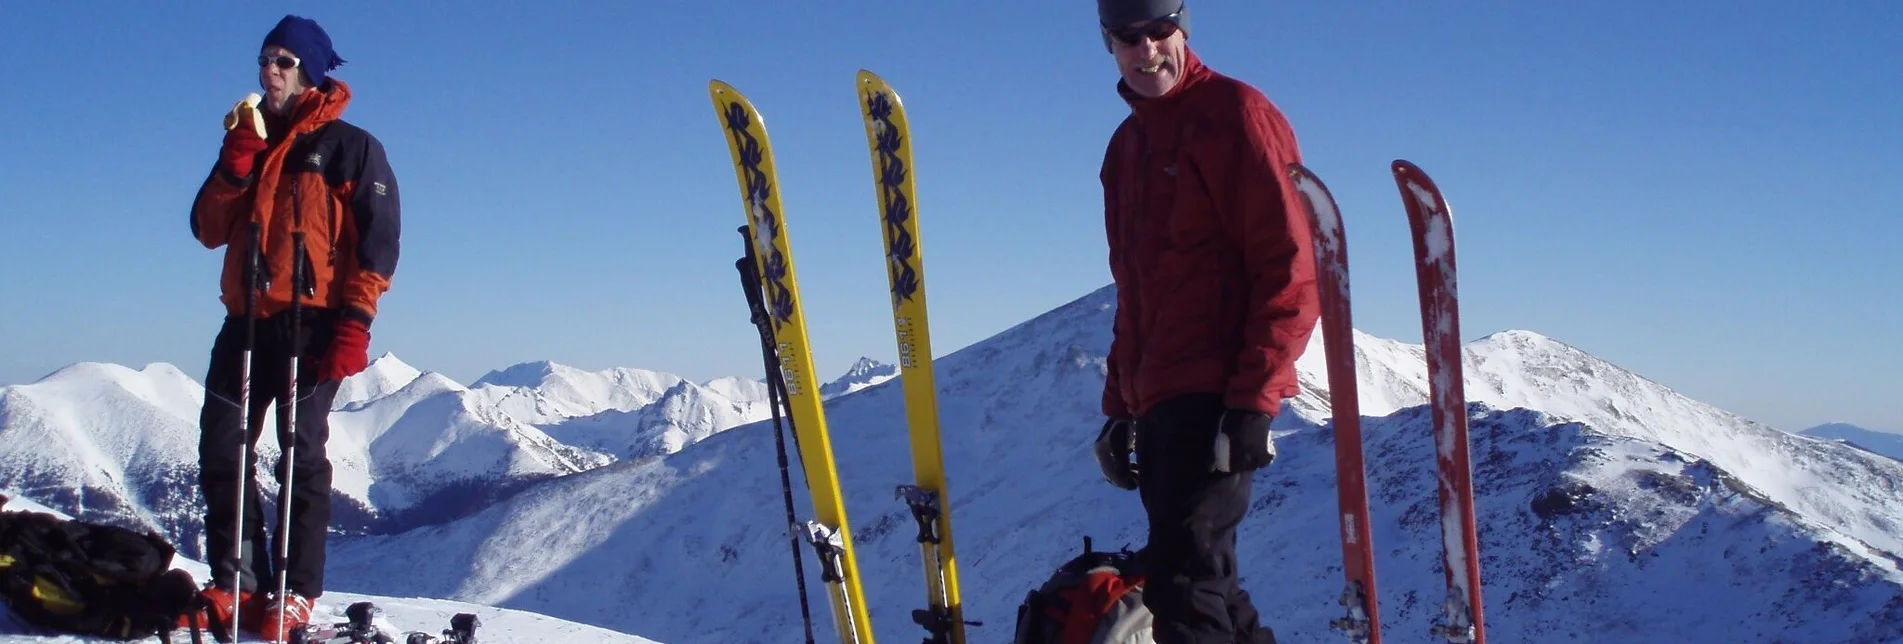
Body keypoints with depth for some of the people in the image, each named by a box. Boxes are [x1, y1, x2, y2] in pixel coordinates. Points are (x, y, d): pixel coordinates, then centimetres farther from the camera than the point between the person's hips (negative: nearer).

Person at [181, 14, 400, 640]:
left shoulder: (351, 148, 2)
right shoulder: (248, 144, 19)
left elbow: (378, 243, -5)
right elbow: (209, 229, 10)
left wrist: (354, 324, -15)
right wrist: (236, 160, -5)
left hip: (312, 324, -6)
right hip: (247, 320, 6)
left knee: (301, 453, -4)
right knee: (221, 449, 2)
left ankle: (297, 594, -1)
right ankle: (237, 584, 9)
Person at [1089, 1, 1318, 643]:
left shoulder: (1236, 114, -4)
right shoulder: (1126, 145, 21)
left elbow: (1290, 271, -11)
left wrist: (1253, 399, -17)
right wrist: (1119, 405, 19)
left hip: (1215, 399, -8)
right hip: (1157, 400, 8)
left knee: (1182, 579, -14)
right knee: (1202, 581, 11)